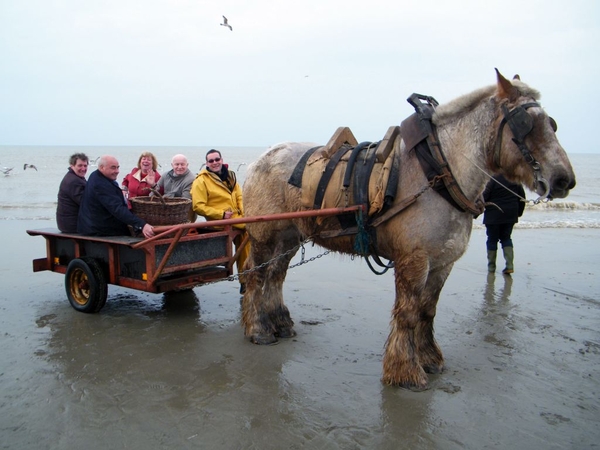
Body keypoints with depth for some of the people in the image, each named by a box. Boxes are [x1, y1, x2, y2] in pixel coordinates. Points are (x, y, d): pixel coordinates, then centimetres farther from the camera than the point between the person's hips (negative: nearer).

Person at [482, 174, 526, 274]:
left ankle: (491, 266, 13)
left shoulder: (494, 179, -14)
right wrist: (519, 212, 20)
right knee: (506, 238, 15)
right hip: (510, 215, 5)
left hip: (494, 215, -5)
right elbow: (522, 197, 9)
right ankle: (510, 265, 3)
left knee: (492, 239, 7)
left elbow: (485, 196, -14)